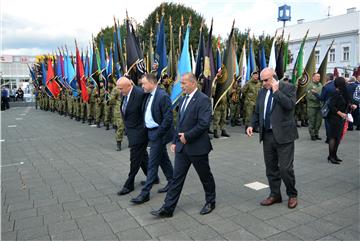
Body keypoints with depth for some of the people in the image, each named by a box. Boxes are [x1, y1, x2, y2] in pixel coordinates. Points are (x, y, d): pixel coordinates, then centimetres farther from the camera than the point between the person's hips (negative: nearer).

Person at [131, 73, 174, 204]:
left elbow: (168, 118, -21)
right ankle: (172, 182, 35)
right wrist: (147, 128, 11)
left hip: (158, 134, -9)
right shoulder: (149, 95, 7)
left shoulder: (163, 96, -19)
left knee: (152, 163, -2)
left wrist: (158, 134, -18)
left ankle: (145, 193, 6)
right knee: (163, 159, 19)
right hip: (151, 132, 9)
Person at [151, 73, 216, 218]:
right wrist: (175, 141, 12)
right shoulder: (183, 99, 11)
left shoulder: (203, 100, -15)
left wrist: (187, 136, -17)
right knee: (177, 177, 8)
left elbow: (204, 124, -23)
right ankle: (167, 209, 14)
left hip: (197, 146, -7)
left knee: (205, 176, 13)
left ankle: (210, 202, 34)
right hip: (182, 146, 7)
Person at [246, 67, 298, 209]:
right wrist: (252, 125, 1)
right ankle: (275, 195, 27)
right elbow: (257, 112, 16)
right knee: (271, 168, 12)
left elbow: (290, 105, -22)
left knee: (285, 168, -2)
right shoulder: (262, 92, 11)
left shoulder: (288, 88, -4)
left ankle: (292, 195, 22)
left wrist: (276, 91, -17)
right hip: (267, 135, 6)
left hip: (283, 135, -5)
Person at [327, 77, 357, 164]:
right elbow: (331, 106, -21)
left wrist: (351, 106, 3)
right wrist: (340, 113, -24)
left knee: (338, 137, 13)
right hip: (335, 119, -9)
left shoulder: (343, 93, 10)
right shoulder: (336, 94, -16)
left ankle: (334, 155, 22)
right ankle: (331, 157, 3)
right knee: (333, 137, -4)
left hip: (341, 119, 9)